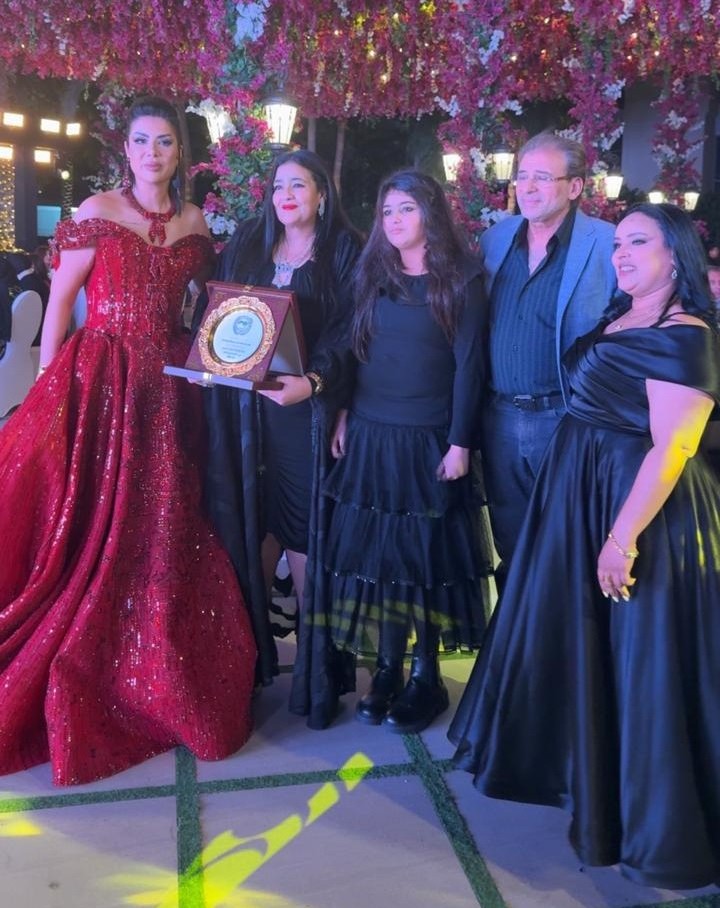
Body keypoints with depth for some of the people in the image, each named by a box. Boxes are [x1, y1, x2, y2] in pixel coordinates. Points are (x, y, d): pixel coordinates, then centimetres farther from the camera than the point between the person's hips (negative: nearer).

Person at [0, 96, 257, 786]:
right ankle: (80, 685, 16)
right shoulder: (97, 212, -1)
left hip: (167, 385, 4)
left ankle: (152, 679, 22)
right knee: (87, 525, -1)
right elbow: (60, 298, -2)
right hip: (98, 381, -3)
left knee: (161, 530, 6)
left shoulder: (193, 223, 11)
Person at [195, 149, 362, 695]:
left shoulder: (344, 250, 1)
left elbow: (349, 331, -7)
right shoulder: (246, 244, 14)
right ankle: (251, 639, 17)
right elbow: (214, 310, 14)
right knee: (249, 518, 5)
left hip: (304, 406, -3)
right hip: (242, 403, 3)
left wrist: (314, 381, -22)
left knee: (301, 522, 0)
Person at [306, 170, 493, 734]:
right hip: (371, 436, 4)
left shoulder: (461, 280, -2)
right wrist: (343, 418, 4)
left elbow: (469, 366, -7)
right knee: (377, 551, 6)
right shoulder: (372, 275, 10)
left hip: (429, 441, -4)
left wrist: (460, 444, -11)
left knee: (426, 554, 3)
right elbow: (353, 352, 12)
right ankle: (388, 668, 18)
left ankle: (426, 676, 16)